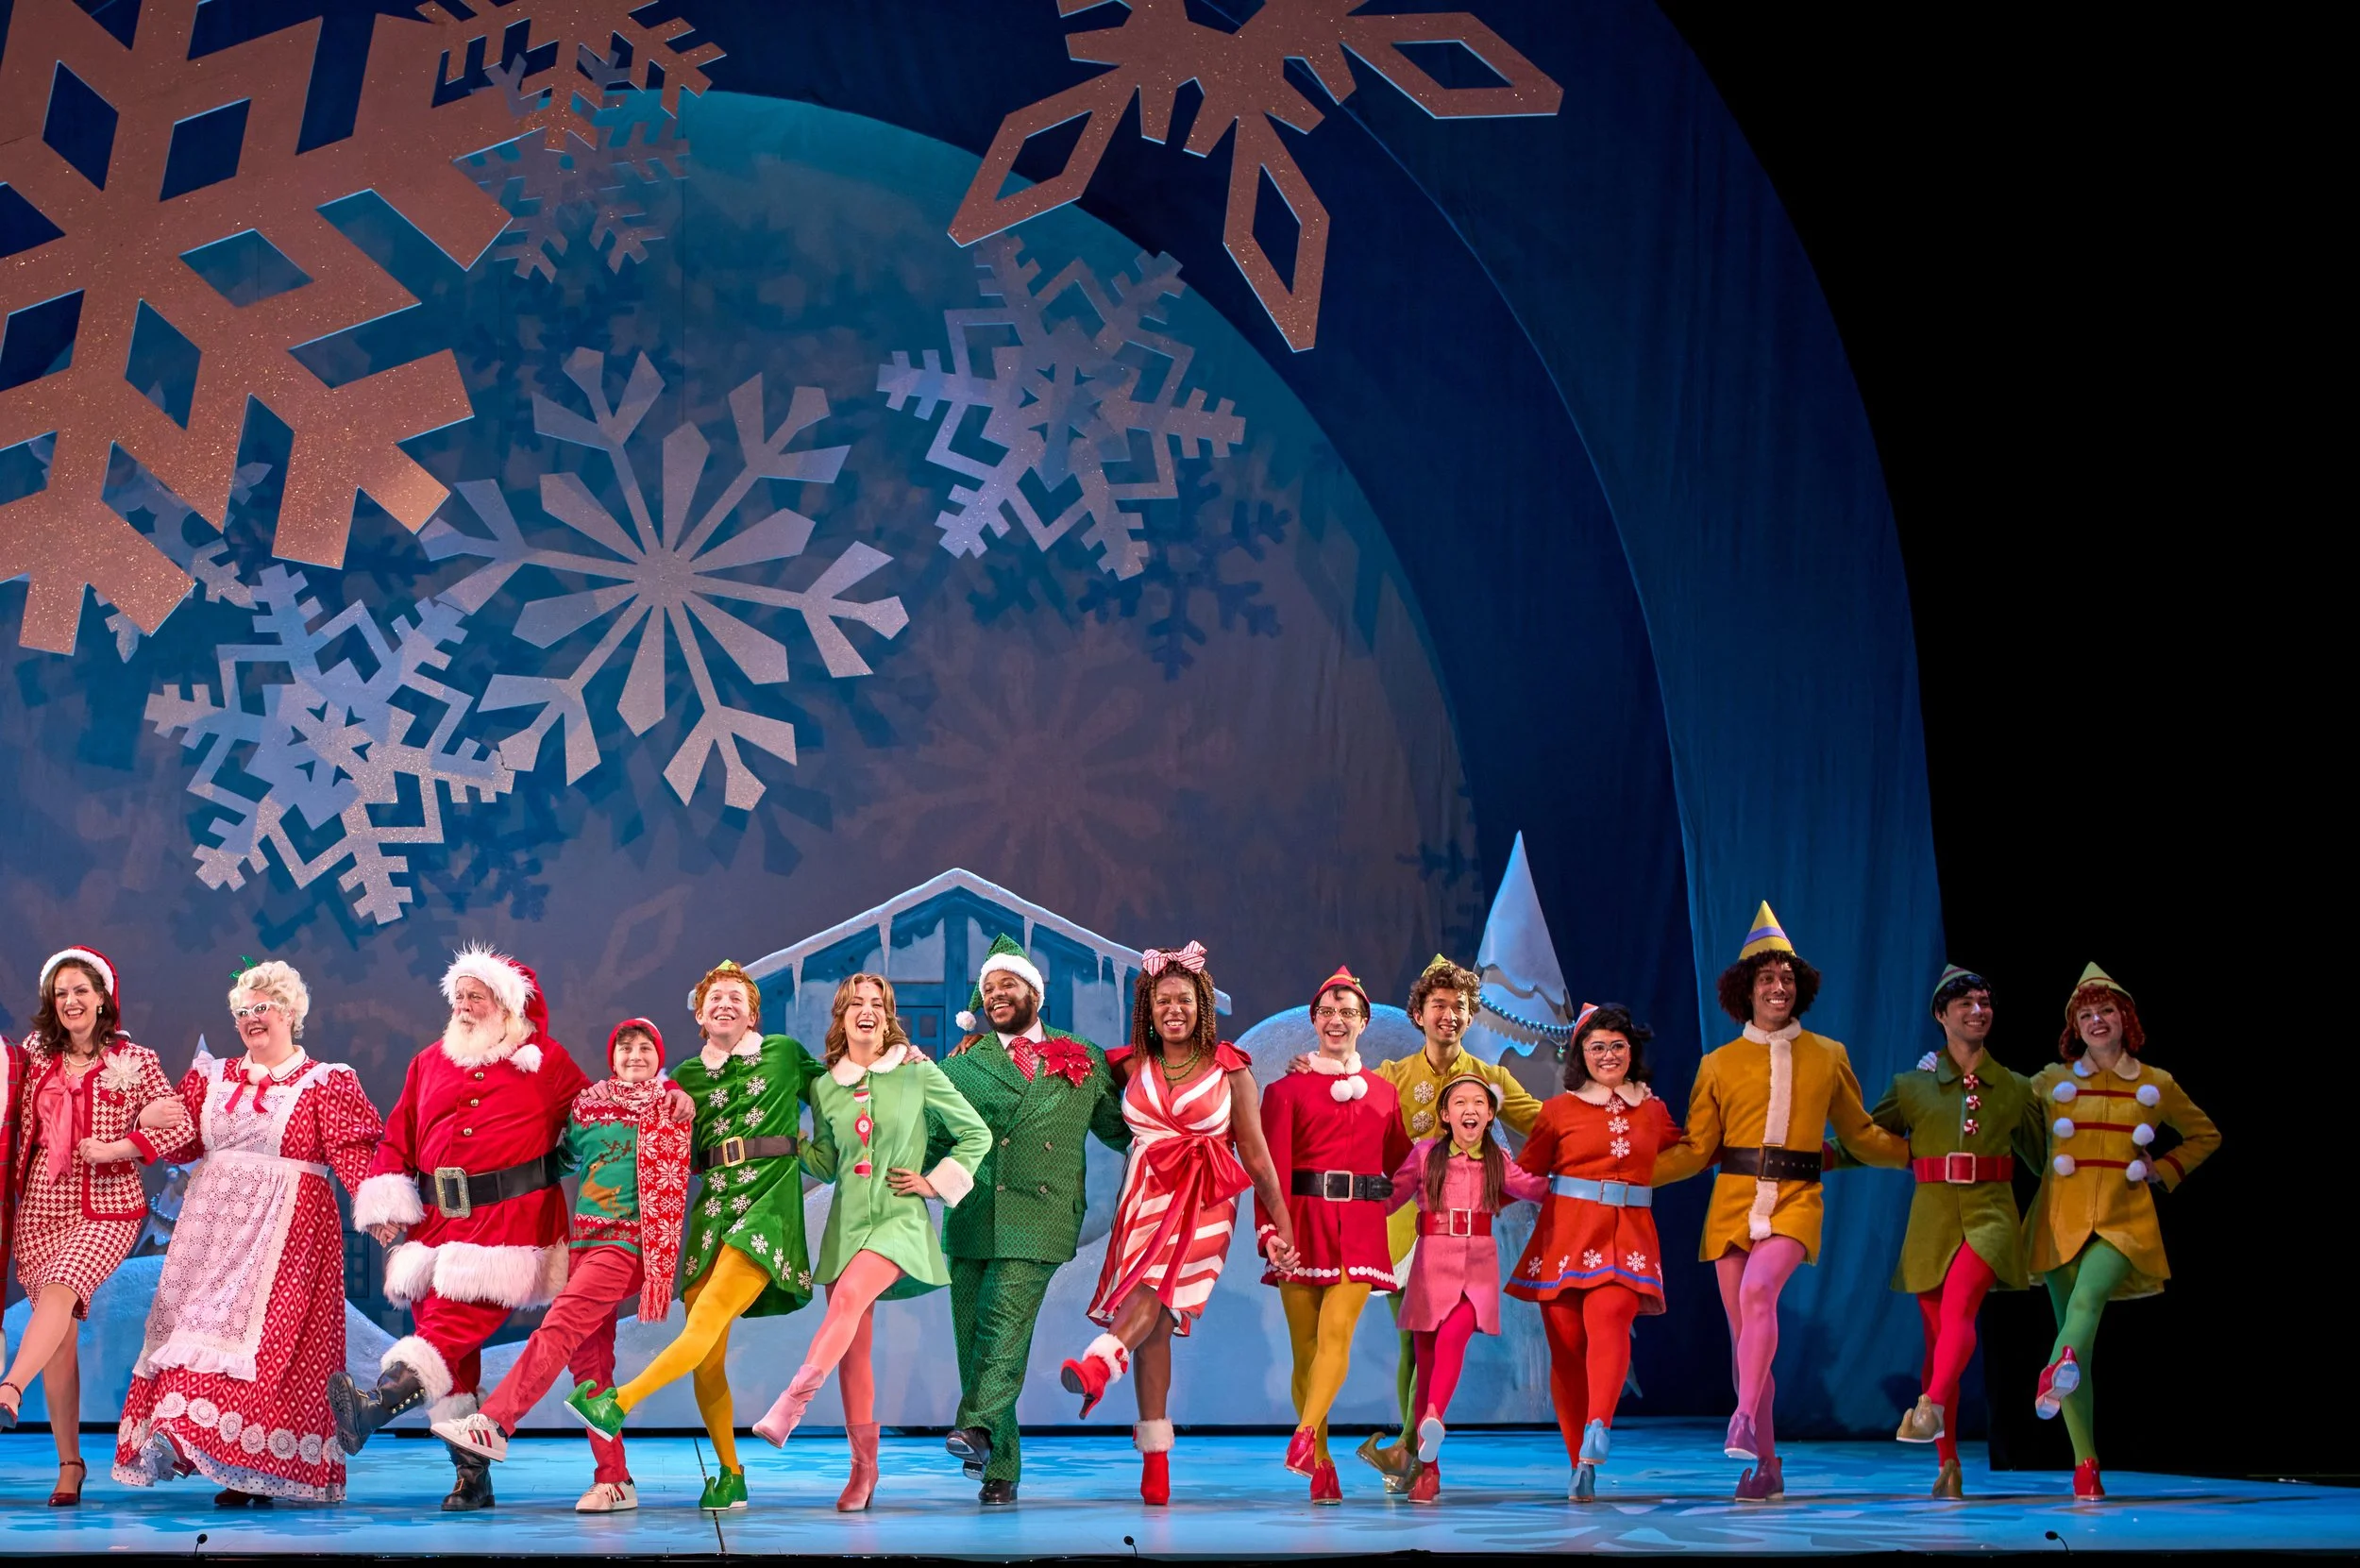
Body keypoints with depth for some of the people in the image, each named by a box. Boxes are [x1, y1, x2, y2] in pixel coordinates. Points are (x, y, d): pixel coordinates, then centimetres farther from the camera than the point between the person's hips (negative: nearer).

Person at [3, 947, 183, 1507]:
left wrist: (110, 1149, -12)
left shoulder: (135, 1061, 2)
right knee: (61, 1333, -1)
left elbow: (178, 1126, -5)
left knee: (59, 1291, -30)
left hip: (107, 1208, -3)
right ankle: (69, 1464, 3)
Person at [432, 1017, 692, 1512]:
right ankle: (613, 1480, 2)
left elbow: (670, 1190, -2)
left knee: (559, 1327, -20)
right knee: (589, 1358, 0)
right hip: (583, 1238, 5)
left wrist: (658, 1265, -7)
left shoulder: (668, 1110, 1)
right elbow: (567, 1156, 30)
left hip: (626, 1242, -5)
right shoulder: (587, 1104, 14)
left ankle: (493, 1423, -24)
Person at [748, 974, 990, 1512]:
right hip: (847, 1220, 4)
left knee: (848, 1296, -31)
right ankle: (863, 1466, 10)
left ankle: (790, 1406, -33)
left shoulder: (917, 1073, -1)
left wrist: (935, 1183, -1)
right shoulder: (824, 1087, 9)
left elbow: (976, 1134, 5)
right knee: (853, 1345, 2)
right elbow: (826, 1163, 16)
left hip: (899, 1218, -4)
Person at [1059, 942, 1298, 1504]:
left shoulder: (1230, 1070, 3)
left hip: (1203, 1204, -2)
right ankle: (1155, 1463, -8)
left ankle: (1099, 1364, -53)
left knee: (1155, 1287, -29)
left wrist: (1282, 1225, 4)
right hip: (1144, 1198, 3)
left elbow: (1256, 1155, 5)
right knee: (1155, 1321, -8)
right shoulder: (1132, 1066, 10)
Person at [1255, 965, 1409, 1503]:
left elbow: (1399, 1162, 21)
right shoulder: (1288, 1087, 5)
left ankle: (1304, 1435, -26)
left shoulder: (1383, 1092, 17)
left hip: (1360, 1229, 2)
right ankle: (1321, 1467, 5)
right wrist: (1272, 1230, -18)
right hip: (1304, 1224, -2)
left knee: (1336, 1336, -18)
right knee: (1306, 1347, -2)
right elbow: (1272, 1164, -6)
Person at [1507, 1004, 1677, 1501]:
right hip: (1567, 1232, -1)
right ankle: (1580, 1464, 5)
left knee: (1608, 1317, -27)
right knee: (1567, 1343, -4)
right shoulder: (1558, 1111, 7)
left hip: (1627, 1234, 1)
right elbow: (1525, 1173, 10)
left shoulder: (1653, 1111, 16)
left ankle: (1599, 1427, -42)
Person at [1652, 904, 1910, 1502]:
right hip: (1733, 1202, 2)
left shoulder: (1828, 1057, 9)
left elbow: (1861, 1134, 20)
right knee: (1743, 1332, 3)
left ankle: (1745, 1419, -27)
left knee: (1758, 1289, -30)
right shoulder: (1719, 1064, 8)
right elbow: (1695, 1149, 8)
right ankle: (1766, 1464, 14)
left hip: (1795, 1201, -1)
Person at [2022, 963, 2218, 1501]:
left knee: (2087, 1296, -32)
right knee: (2075, 1328, -2)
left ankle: (2057, 1374, -61)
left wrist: (2163, 1172, 11)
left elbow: (2205, 1135, 25)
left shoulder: (2157, 1085, 9)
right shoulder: (2052, 1082, 7)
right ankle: (2085, 1465, 3)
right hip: (2063, 1218, 1)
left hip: (2123, 1220, -1)